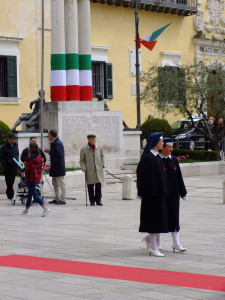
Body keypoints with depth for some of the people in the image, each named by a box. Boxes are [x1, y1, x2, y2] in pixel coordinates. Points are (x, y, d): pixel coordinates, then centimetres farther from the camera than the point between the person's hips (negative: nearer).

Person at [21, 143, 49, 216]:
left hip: (31, 178, -8)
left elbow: (27, 168, -18)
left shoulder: (29, 157, -17)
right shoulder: (39, 157, 5)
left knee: (35, 194, -6)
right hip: (38, 178, 8)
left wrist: (22, 171, 2)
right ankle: (26, 209, 31)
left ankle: (45, 208, -19)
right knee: (30, 193, 20)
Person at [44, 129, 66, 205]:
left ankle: (62, 199, 0)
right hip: (55, 169, 11)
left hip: (58, 169, -11)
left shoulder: (57, 143, -19)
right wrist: (50, 152, 14)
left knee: (61, 184, -4)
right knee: (55, 184, 17)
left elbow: (60, 155, -26)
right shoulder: (55, 143, 13)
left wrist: (53, 164, -20)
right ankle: (57, 199, 24)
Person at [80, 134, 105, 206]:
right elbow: (81, 160, 3)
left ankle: (98, 200, 10)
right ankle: (92, 201, 9)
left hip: (98, 170, 2)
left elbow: (102, 156, 23)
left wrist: (102, 164, 13)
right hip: (89, 171, -2)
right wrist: (83, 168, -9)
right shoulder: (84, 149, 1)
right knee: (90, 186, 1)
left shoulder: (99, 148, 9)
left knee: (98, 185, 1)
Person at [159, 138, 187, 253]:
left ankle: (176, 242, 6)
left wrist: (183, 193, 10)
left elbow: (179, 177, 11)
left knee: (174, 217, 3)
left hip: (173, 195, 4)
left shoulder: (174, 160, 8)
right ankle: (157, 242, 19)